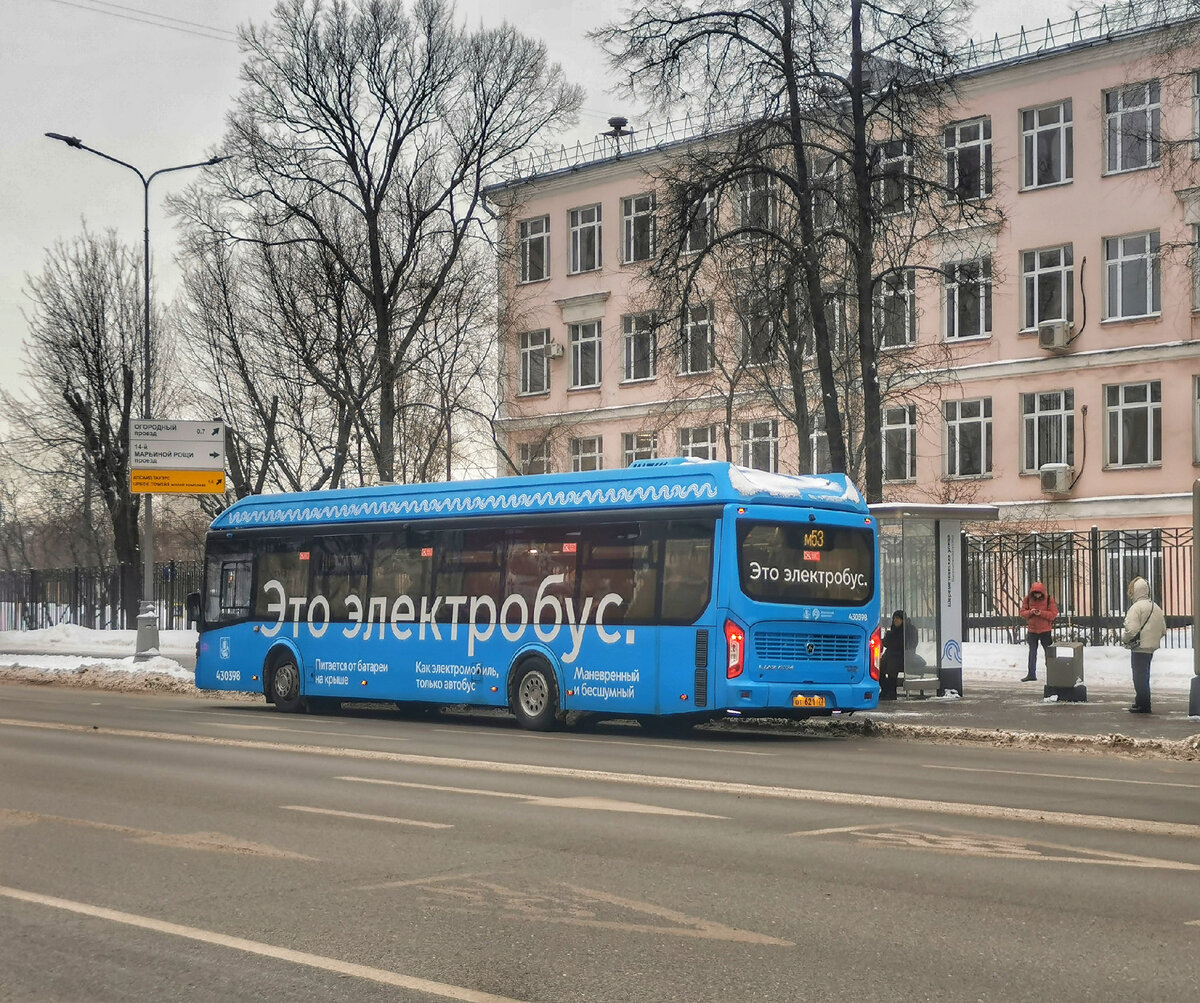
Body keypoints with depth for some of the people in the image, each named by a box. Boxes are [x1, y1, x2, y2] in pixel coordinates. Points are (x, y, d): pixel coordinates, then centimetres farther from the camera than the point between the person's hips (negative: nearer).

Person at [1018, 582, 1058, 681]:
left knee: (1048, 652, 3)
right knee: (1032, 653, 11)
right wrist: (1030, 612, -21)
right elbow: (1022, 613, -1)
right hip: (1032, 630, 3)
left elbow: (1053, 614, -10)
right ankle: (1031, 674, 18)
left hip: (1045, 631, -3)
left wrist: (1041, 613, -24)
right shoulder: (1027, 599, -2)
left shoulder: (1049, 599, -8)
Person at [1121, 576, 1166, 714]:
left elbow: (1131, 630, -22)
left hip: (1139, 647, -8)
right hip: (1152, 647, 8)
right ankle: (1141, 701, 28)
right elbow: (1163, 629, 13)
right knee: (1144, 675, 19)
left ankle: (1143, 705, 0)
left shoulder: (1136, 607, -15)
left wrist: (1124, 638, -4)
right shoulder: (1156, 607, 11)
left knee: (1139, 677, -2)